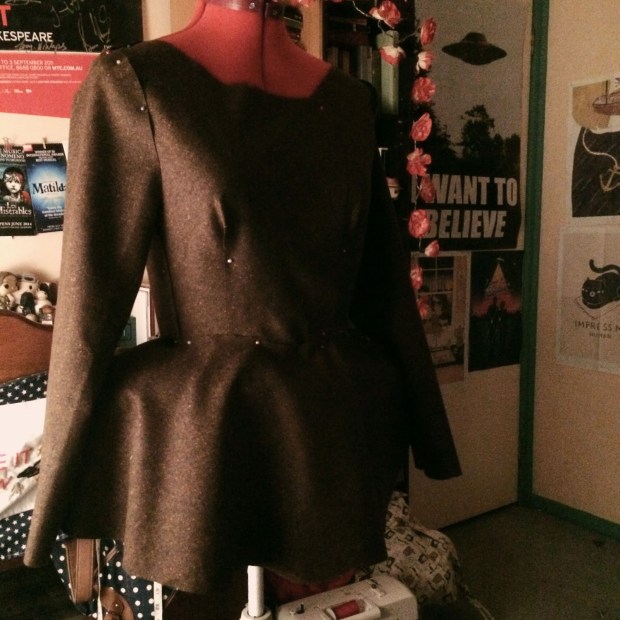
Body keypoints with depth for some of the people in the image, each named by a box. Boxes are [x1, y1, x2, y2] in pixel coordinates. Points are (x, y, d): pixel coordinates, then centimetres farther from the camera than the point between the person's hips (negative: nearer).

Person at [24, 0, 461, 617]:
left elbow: (382, 272, 9)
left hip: (339, 413, 4)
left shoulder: (345, 99, 6)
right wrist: (63, 481, -5)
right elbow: (94, 285, -9)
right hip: (208, 416, -3)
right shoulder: (137, 82, -7)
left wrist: (424, 427, 13)